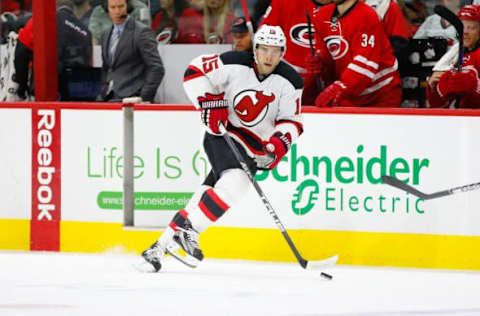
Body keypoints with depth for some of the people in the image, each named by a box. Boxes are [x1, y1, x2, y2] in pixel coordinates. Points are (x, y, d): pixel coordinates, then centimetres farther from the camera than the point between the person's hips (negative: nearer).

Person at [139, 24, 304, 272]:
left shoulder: (289, 81, -5)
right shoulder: (234, 64, -13)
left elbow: (291, 121, -1)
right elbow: (195, 71, -6)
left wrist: (281, 141, -21)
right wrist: (209, 102, -18)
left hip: (257, 147, 3)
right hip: (222, 133, -3)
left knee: (211, 191, -8)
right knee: (234, 181, -29)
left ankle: (163, 244, -2)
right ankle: (188, 232, -21)